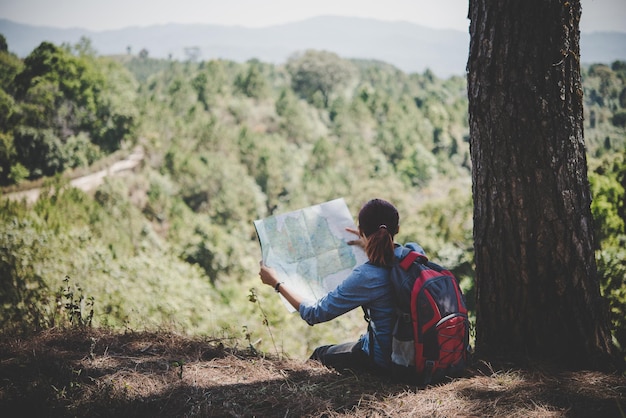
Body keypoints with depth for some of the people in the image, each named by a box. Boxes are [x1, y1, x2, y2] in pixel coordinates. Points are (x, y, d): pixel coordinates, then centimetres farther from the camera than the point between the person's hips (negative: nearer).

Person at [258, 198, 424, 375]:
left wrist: (276, 283, -7)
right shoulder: (415, 252, -11)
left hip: (385, 362, -6)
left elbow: (314, 313, -18)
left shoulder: (366, 276, -28)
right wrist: (370, 247, 29)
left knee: (319, 355, 22)